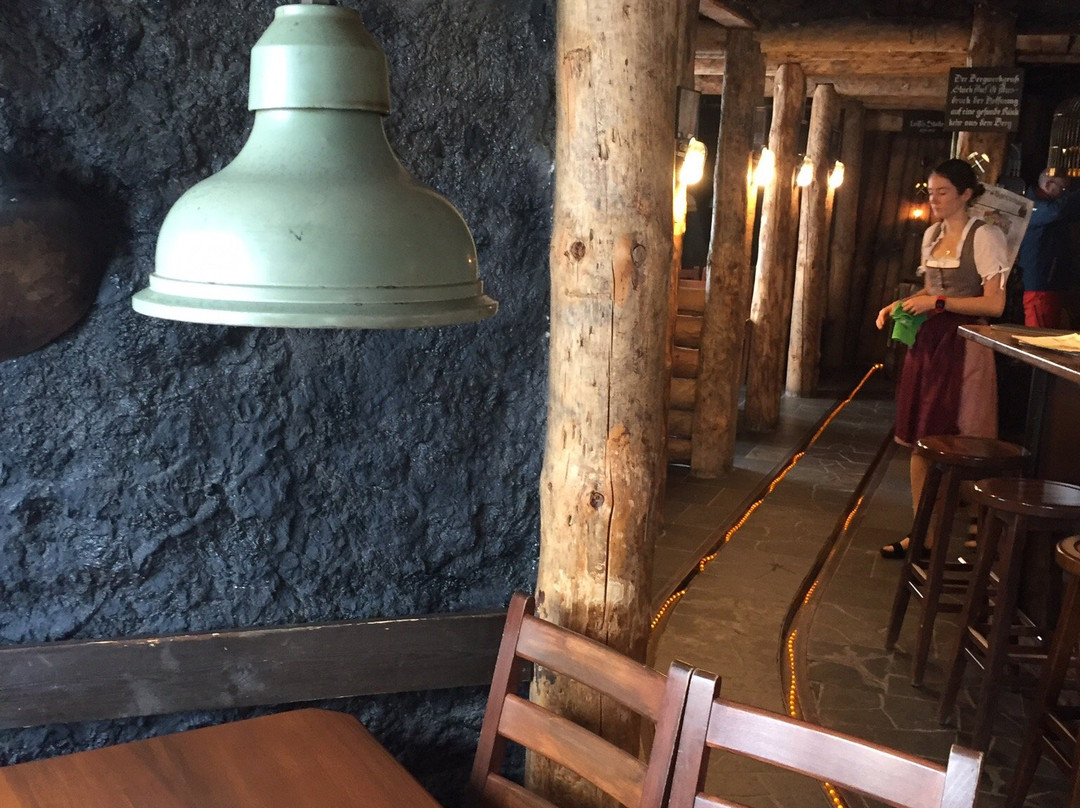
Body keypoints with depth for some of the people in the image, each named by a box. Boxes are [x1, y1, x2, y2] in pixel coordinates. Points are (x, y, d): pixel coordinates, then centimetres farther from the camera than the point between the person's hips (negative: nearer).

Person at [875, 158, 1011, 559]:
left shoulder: (984, 237, -9)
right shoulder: (932, 234, 13)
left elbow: (994, 304, -15)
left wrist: (937, 303, -19)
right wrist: (900, 304, 7)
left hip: (963, 346, -7)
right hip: (927, 342, 7)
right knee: (920, 440, 9)